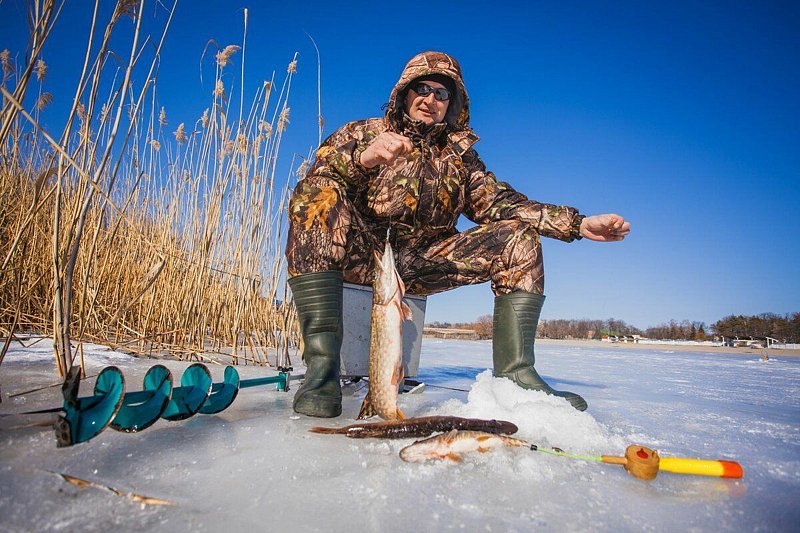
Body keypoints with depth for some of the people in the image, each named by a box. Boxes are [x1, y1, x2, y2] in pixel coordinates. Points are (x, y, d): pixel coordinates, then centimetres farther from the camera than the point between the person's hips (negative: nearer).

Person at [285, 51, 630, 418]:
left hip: (423, 265, 3)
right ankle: (321, 365, -35)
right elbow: (318, 177, -8)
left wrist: (578, 223, -6)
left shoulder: (460, 156, 20)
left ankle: (515, 373, -16)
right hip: (363, 255, -3)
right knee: (319, 196, -30)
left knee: (518, 235, -7)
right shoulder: (360, 134, 10)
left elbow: (498, 201, 6)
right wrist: (362, 158, -32)